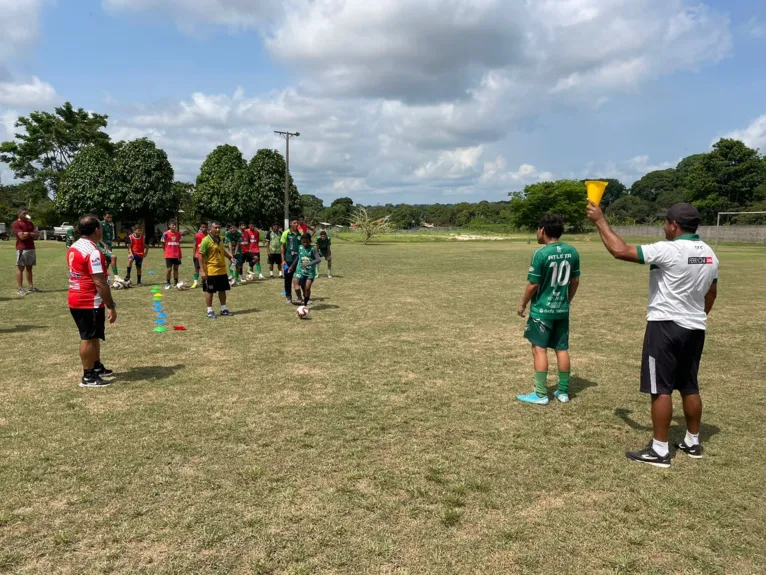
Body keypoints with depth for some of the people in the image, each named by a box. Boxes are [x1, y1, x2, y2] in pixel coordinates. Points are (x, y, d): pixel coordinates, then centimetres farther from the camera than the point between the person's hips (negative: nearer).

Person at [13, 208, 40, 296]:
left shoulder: (30, 223, 15)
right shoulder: (16, 224, -7)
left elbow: (36, 235, 10)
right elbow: (22, 236, -16)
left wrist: (27, 233, -8)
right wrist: (31, 234, -1)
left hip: (31, 248, 7)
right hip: (22, 249, -7)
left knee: (29, 268, 11)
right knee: (20, 268, -3)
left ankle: (31, 287, 15)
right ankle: (20, 289, -2)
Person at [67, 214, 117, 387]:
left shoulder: (73, 248, 9)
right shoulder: (93, 251, -21)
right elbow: (100, 283, -24)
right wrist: (111, 306, -19)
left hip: (76, 299, 9)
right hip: (90, 302, -9)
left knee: (93, 336, 21)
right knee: (89, 338, 1)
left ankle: (97, 367, 33)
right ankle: (88, 377, 10)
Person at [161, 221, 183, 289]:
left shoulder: (178, 233, 4)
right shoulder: (166, 233, -7)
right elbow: (163, 243, 4)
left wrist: (179, 254, 10)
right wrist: (166, 250, 5)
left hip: (177, 255, 3)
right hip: (169, 255, -3)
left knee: (176, 268, 9)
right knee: (169, 269, -3)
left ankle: (176, 283, 15)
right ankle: (167, 283, 10)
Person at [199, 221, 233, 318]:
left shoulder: (219, 240, 9)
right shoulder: (206, 240, -14)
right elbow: (201, 256, -15)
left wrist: (229, 256, 9)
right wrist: (202, 270, -19)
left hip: (222, 271, 7)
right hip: (211, 271, -7)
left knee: (222, 290, 14)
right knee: (209, 291, 3)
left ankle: (223, 309, 25)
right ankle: (210, 311, 12)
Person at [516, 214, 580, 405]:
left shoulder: (541, 254, -17)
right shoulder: (572, 252, 1)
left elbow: (533, 284, -14)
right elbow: (575, 281, 10)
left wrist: (523, 305, 1)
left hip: (542, 309, -6)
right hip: (562, 309, 6)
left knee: (539, 349, 1)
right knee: (562, 349, 12)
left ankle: (541, 394, 4)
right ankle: (563, 391, 21)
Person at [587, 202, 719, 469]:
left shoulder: (668, 250, -19)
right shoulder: (709, 254, 8)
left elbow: (620, 251, -23)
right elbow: (712, 293, 19)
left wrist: (600, 220, -13)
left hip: (666, 326, -8)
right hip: (695, 327, 8)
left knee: (661, 389, -3)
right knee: (690, 386, 17)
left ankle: (659, 450, 3)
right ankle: (693, 442, 29)